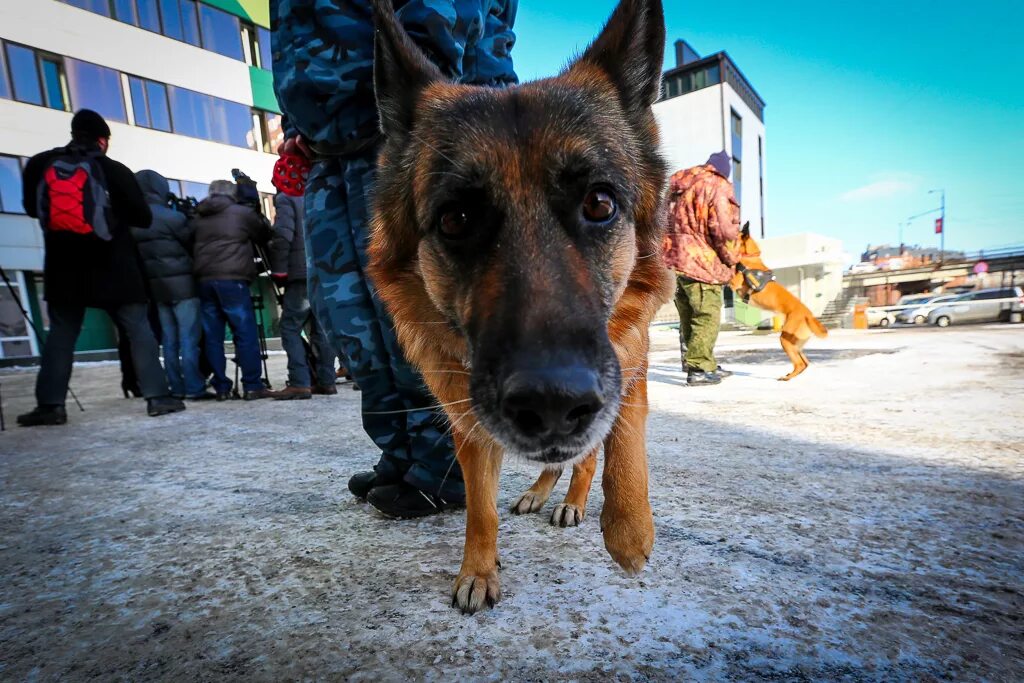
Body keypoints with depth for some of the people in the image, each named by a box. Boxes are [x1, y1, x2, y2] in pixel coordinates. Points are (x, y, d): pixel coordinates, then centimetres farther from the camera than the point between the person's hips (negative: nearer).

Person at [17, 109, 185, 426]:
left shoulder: (39, 165, 6)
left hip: (63, 268, 3)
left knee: (60, 333, 11)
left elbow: (31, 208, 19)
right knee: (139, 330, 1)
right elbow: (143, 218, -2)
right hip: (113, 268, -3)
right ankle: (158, 397, -3)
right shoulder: (114, 170, -5)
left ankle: (50, 405, 7)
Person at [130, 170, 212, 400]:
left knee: (169, 339, 9)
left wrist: (152, 269, 17)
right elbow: (191, 244, -1)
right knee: (188, 337, -6)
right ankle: (194, 388, -7)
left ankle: (177, 388, 11)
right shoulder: (171, 217, -8)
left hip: (155, 284, 6)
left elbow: (137, 252, 12)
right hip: (180, 282, -6)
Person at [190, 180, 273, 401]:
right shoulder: (242, 213, 6)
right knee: (246, 334, -3)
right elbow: (265, 236, 18)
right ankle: (252, 386, -5)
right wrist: (258, 217, 35)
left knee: (213, 337, 6)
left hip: (203, 281, 5)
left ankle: (221, 387, 8)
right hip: (232, 280, -5)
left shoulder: (197, 218, 19)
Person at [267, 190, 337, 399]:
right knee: (321, 328, 9)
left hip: (303, 273, -6)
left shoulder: (285, 198, 3)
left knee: (290, 327, -3)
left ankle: (300, 383, -11)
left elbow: (283, 235, -11)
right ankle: (326, 381, 8)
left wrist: (278, 269, -7)